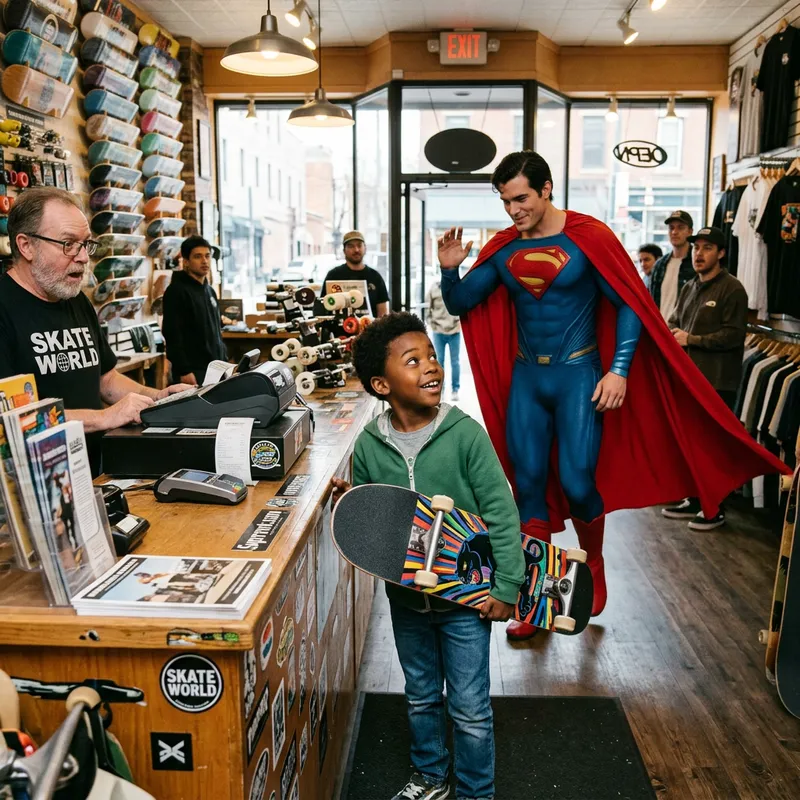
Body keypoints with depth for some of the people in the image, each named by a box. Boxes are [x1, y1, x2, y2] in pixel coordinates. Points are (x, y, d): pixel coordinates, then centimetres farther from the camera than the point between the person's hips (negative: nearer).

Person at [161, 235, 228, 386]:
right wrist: (184, 371, -21)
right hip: (193, 370, -8)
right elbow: (172, 334, -16)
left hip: (216, 368, 8)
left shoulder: (210, 291, 16)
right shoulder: (176, 291, -8)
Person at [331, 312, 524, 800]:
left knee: (470, 709, 11)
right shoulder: (369, 445, -7)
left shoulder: (465, 434, -18)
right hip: (406, 596, 4)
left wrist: (506, 586, -14)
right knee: (421, 697, 23)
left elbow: (502, 513, -14)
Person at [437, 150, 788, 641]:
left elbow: (629, 303, -7)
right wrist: (450, 269, -12)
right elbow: (460, 304, 8)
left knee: (576, 482, -8)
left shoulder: (588, 237, -8)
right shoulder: (503, 249, 4)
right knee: (529, 486, 4)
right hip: (525, 378, 4)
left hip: (577, 376, -4)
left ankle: (594, 565, 24)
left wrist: (620, 369, -15)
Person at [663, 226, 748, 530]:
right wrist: (673, 333, 0)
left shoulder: (732, 289, -9)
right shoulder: (689, 288, 15)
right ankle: (693, 499, 28)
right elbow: (673, 321, 23)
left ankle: (715, 509, 9)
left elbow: (734, 335, -16)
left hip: (717, 382, -8)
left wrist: (691, 339, -15)